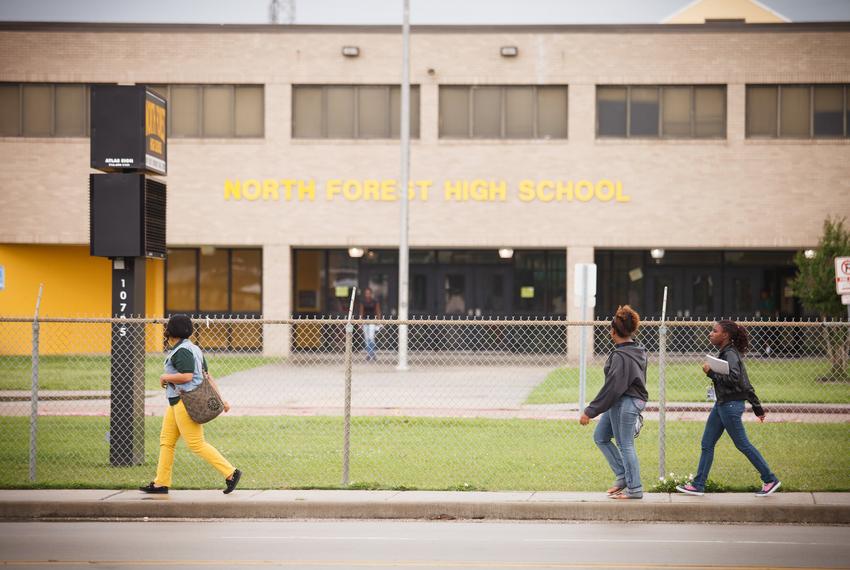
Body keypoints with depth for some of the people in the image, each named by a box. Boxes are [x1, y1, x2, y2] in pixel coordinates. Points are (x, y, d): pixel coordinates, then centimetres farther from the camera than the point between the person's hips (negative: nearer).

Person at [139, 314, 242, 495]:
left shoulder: (182, 351, -16)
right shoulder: (194, 349, 15)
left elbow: (186, 376, -26)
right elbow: (207, 377, 15)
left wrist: (165, 377, -10)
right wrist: (220, 399, 14)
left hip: (186, 402, -11)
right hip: (176, 403, 11)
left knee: (197, 444, -9)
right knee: (166, 441, 11)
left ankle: (230, 473, -7)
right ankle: (161, 483, 14)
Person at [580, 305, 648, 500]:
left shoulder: (621, 356, -22)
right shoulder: (638, 351, 7)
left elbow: (611, 388, -23)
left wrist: (590, 411, -18)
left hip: (624, 404, -10)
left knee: (625, 445, -1)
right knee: (600, 437, 17)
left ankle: (635, 489, 7)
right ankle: (623, 476, 19)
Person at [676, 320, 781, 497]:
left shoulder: (730, 354, -15)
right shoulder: (726, 353, 14)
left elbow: (733, 379, -27)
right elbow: (746, 383, 17)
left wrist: (711, 373, -19)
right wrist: (757, 407, 19)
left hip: (731, 405, -10)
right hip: (721, 404, 10)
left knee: (742, 444, -2)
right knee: (707, 444, 9)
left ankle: (770, 480, 7)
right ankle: (698, 485, 13)